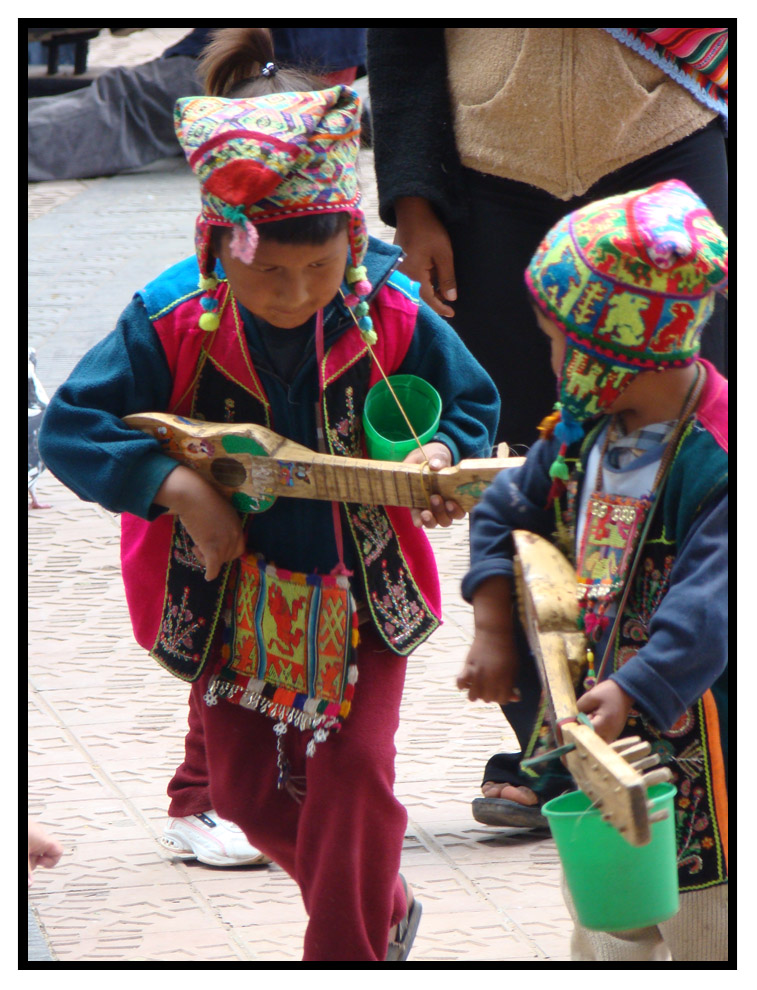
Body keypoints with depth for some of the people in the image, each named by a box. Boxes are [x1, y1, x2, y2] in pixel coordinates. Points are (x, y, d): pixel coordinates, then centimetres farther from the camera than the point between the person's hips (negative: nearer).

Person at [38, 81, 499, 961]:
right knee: (245, 788, 9)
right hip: (231, 599, 1)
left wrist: (441, 455, -22)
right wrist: (175, 486, -30)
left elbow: (472, 405, 1)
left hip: (363, 592, -1)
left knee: (352, 771, -8)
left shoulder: (391, 317, -16)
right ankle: (381, 911, 35)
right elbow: (68, 428, -18)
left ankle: (349, 952, 12)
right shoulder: (172, 324, -20)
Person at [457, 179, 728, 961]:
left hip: (686, 723, -8)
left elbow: (709, 601, -31)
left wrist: (636, 690, -42)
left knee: (706, 936, -1)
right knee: (605, 939, 19)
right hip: (591, 719, 8)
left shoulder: (720, 455, -22)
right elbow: (506, 511, 17)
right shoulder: (581, 429, 3)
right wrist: (492, 631, 6)